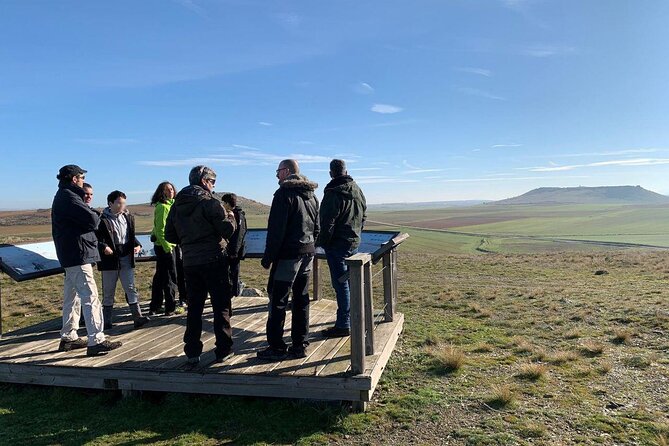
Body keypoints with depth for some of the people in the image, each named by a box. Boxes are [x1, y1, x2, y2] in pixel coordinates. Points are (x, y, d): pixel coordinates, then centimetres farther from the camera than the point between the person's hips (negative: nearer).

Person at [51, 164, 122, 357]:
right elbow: (92, 220, -21)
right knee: (90, 297, -11)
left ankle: (68, 338, 27)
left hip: (69, 256, 11)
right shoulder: (68, 197, -14)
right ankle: (96, 341, -11)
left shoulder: (61, 197, 19)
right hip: (78, 254, -11)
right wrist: (96, 217, -1)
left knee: (72, 297, 17)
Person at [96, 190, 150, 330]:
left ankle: (137, 317, 1)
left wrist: (137, 245, 2)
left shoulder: (128, 217, 9)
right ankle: (107, 321, 17)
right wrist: (104, 247, -25)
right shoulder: (103, 220, -7)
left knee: (131, 288, 1)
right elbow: (98, 238, -8)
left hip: (126, 258, 4)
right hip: (110, 259, -4)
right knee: (108, 292, 7)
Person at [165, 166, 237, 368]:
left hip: (189, 262, 6)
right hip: (213, 260, -5)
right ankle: (223, 350, 10)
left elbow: (169, 235, 12)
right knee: (221, 306, 5)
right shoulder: (209, 201, -10)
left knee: (194, 307, 11)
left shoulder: (177, 205, 9)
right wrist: (231, 217, 6)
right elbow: (227, 229, -14)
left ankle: (192, 353, 13)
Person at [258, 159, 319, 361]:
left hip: (288, 255, -8)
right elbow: (317, 228, 18)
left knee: (278, 299, -1)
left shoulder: (284, 193, -11)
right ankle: (300, 345, 17)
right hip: (308, 253, 8)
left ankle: (276, 347, 3)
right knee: (301, 299, 12)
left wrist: (268, 257, -11)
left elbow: (276, 229, -16)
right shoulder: (311, 195, 15)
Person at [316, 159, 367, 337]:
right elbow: (363, 217, 17)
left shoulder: (333, 193, -17)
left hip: (337, 244, -8)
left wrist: (322, 242, -7)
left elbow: (328, 222, -18)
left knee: (341, 284, -5)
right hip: (354, 243, 8)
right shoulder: (358, 191, 9)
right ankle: (352, 316, 30)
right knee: (351, 281, 18)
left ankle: (343, 325, 1)